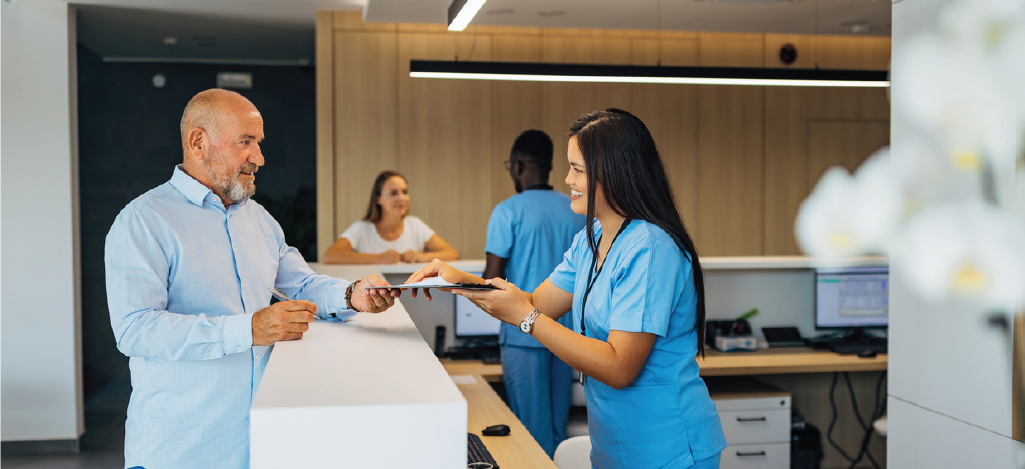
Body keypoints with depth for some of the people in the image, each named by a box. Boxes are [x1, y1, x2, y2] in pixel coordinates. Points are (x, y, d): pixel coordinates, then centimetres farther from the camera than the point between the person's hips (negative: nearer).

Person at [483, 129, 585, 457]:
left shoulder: (508, 211, -10)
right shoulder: (577, 212, 6)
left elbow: (492, 278, -13)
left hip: (524, 332, -5)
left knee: (533, 426, 2)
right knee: (559, 425, 13)